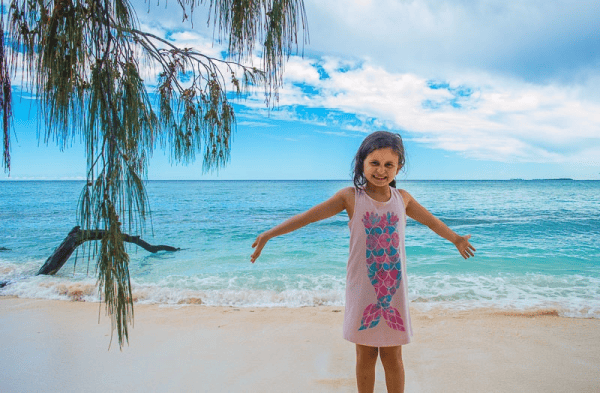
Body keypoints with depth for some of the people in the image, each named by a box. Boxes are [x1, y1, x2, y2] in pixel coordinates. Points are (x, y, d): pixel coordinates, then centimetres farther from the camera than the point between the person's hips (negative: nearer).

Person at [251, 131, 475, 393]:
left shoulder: (402, 198, 4)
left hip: (394, 290, 2)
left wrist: (456, 239, 35)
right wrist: (269, 234, -11)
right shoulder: (351, 197, -6)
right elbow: (309, 216, -9)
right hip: (362, 290, -2)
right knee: (365, 355, 11)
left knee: (392, 356, 12)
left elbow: (430, 220, 21)